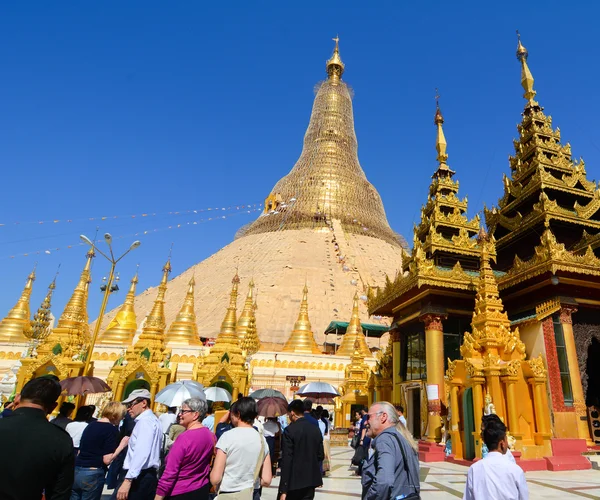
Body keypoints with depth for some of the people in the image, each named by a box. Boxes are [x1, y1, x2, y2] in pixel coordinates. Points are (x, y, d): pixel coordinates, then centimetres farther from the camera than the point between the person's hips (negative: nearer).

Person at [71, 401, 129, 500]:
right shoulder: (112, 429, -12)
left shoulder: (91, 425, 10)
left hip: (76, 471, 7)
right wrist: (122, 445, -5)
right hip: (92, 475, -7)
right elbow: (107, 460, -15)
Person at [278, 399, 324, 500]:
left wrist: (283, 490, -16)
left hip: (294, 481, -5)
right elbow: (321, 456, 9)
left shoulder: (290, 430, -13)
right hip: (311, 480, 5)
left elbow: (286, 460, -17)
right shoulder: (316, 429, 3)